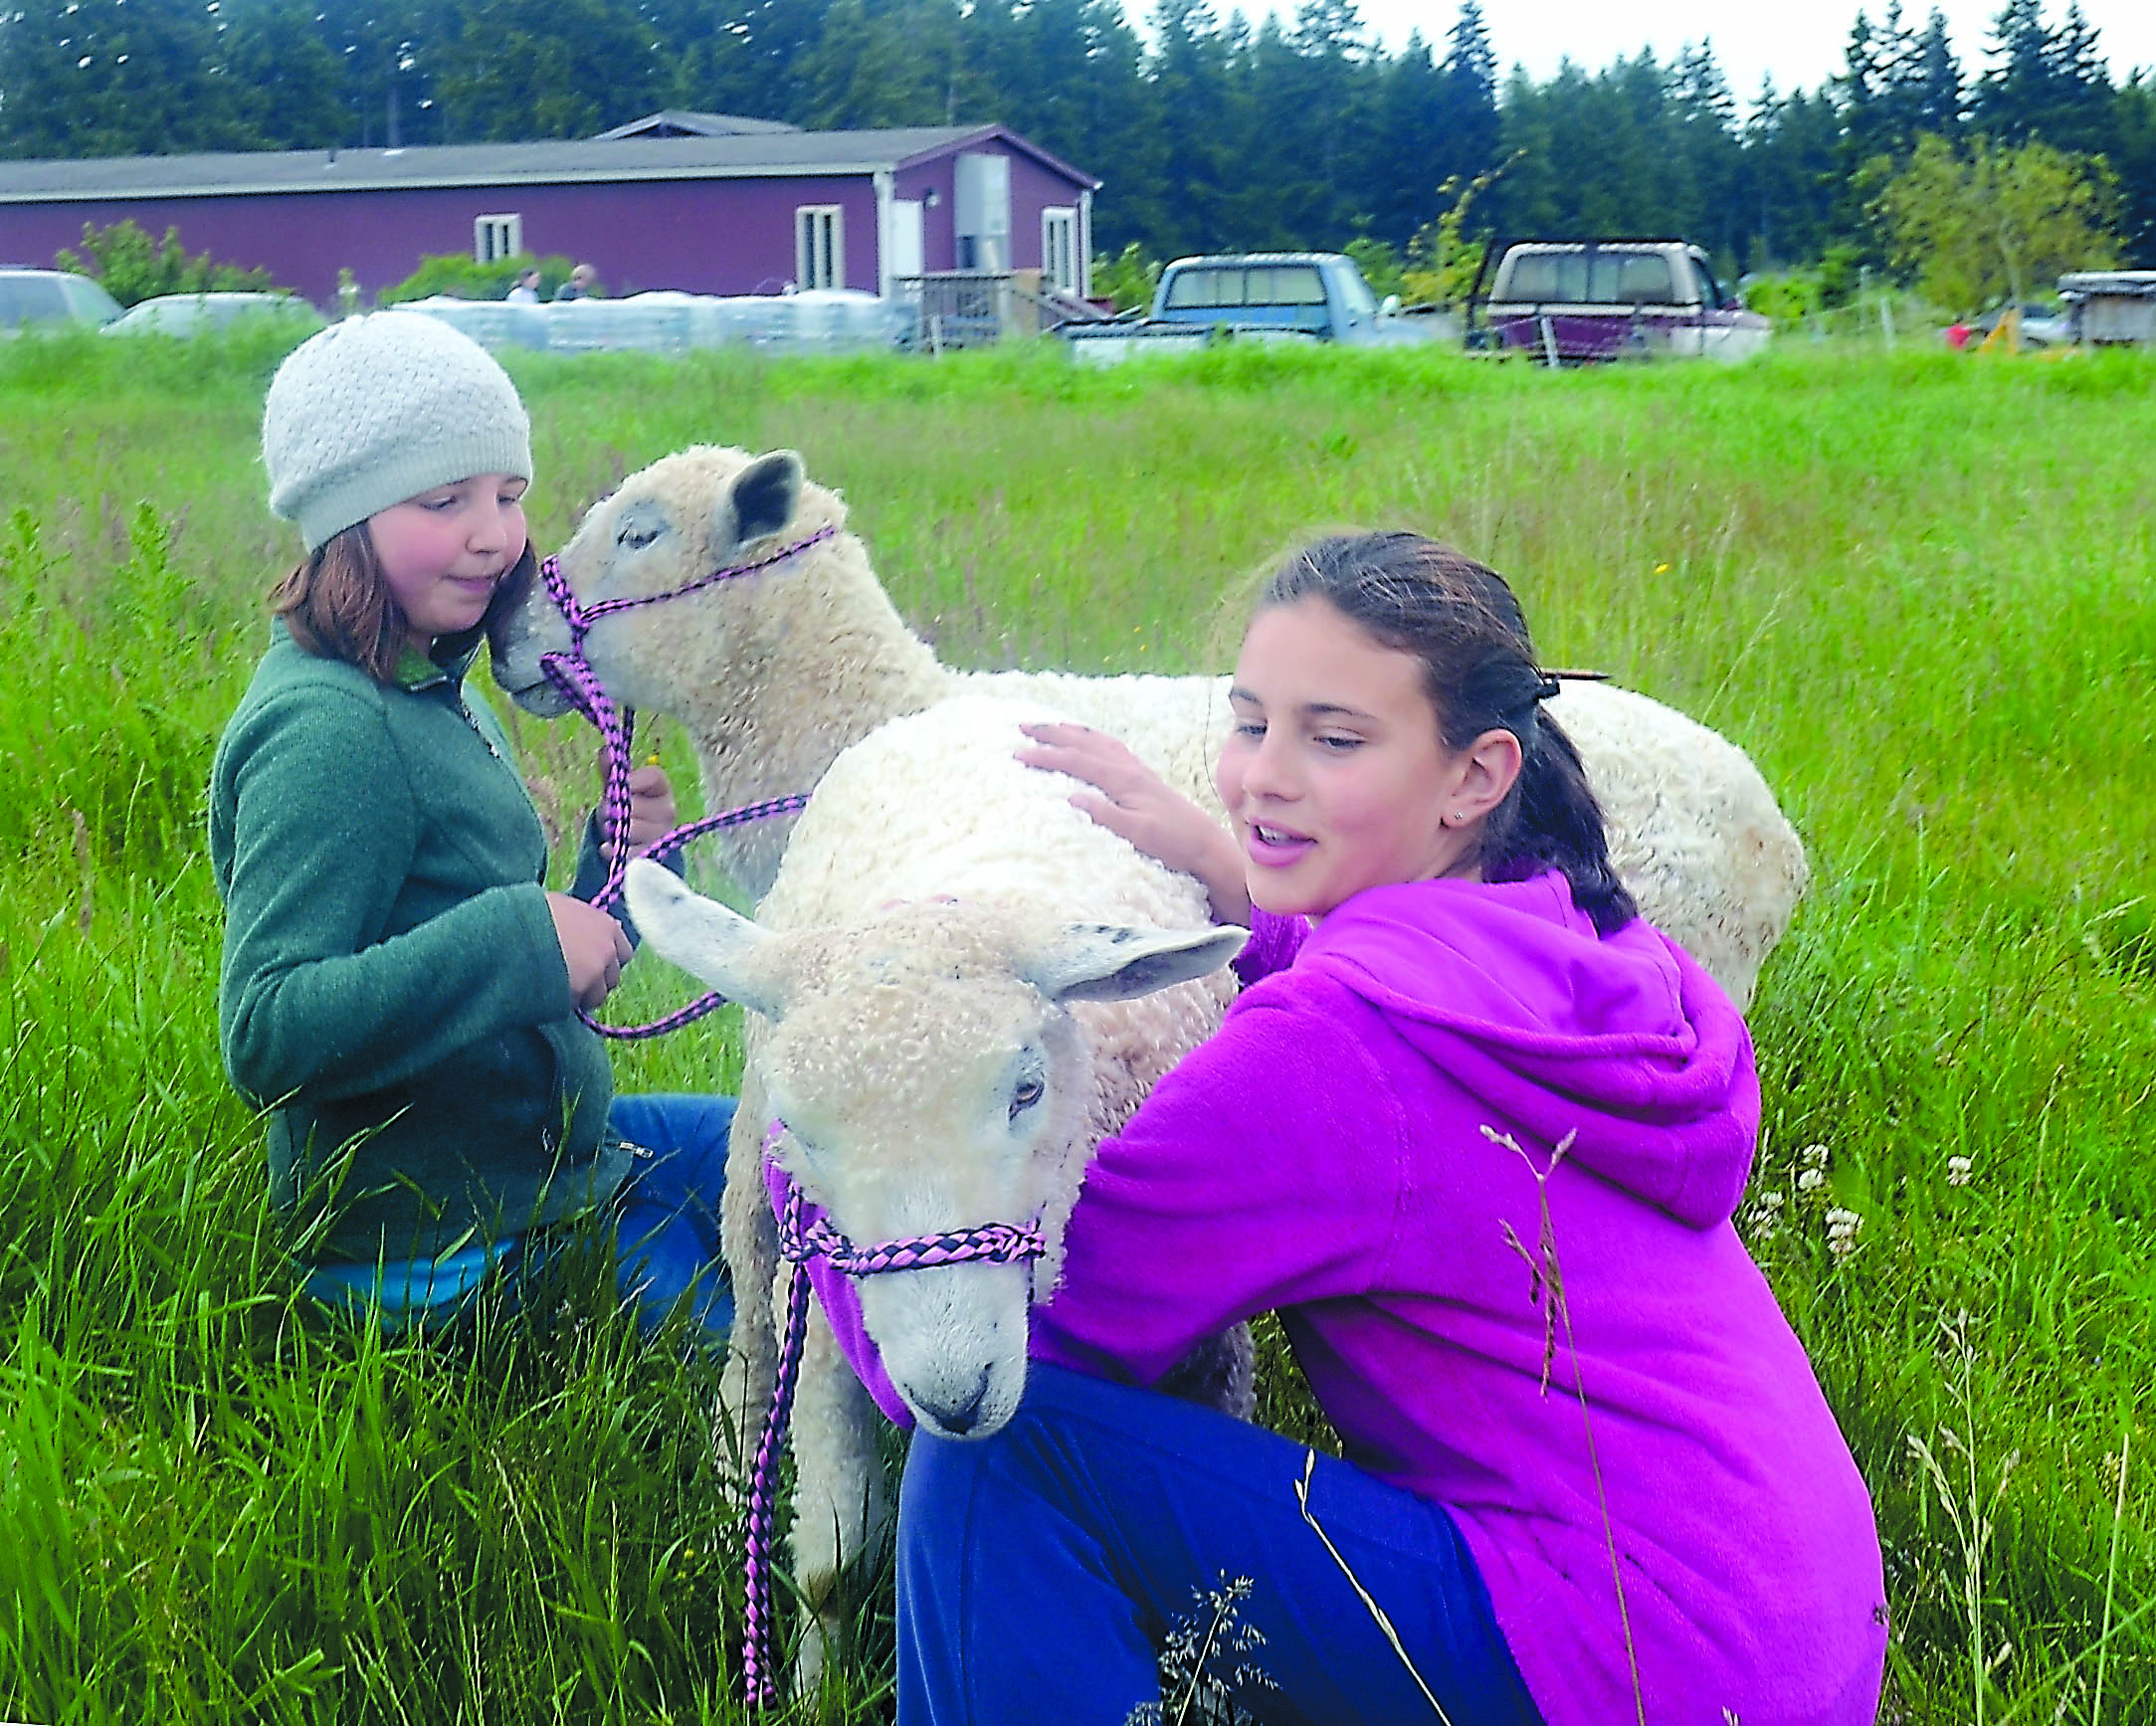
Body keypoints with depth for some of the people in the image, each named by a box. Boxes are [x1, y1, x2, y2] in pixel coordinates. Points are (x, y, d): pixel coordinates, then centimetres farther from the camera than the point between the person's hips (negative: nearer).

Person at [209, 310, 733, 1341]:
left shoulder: (430, 695, 7)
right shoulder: (328, 731, -22)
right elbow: (265, 1035, -29)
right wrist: (521, 939, -33)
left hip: (546, 1159, 9)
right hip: (451, 1260, -9)